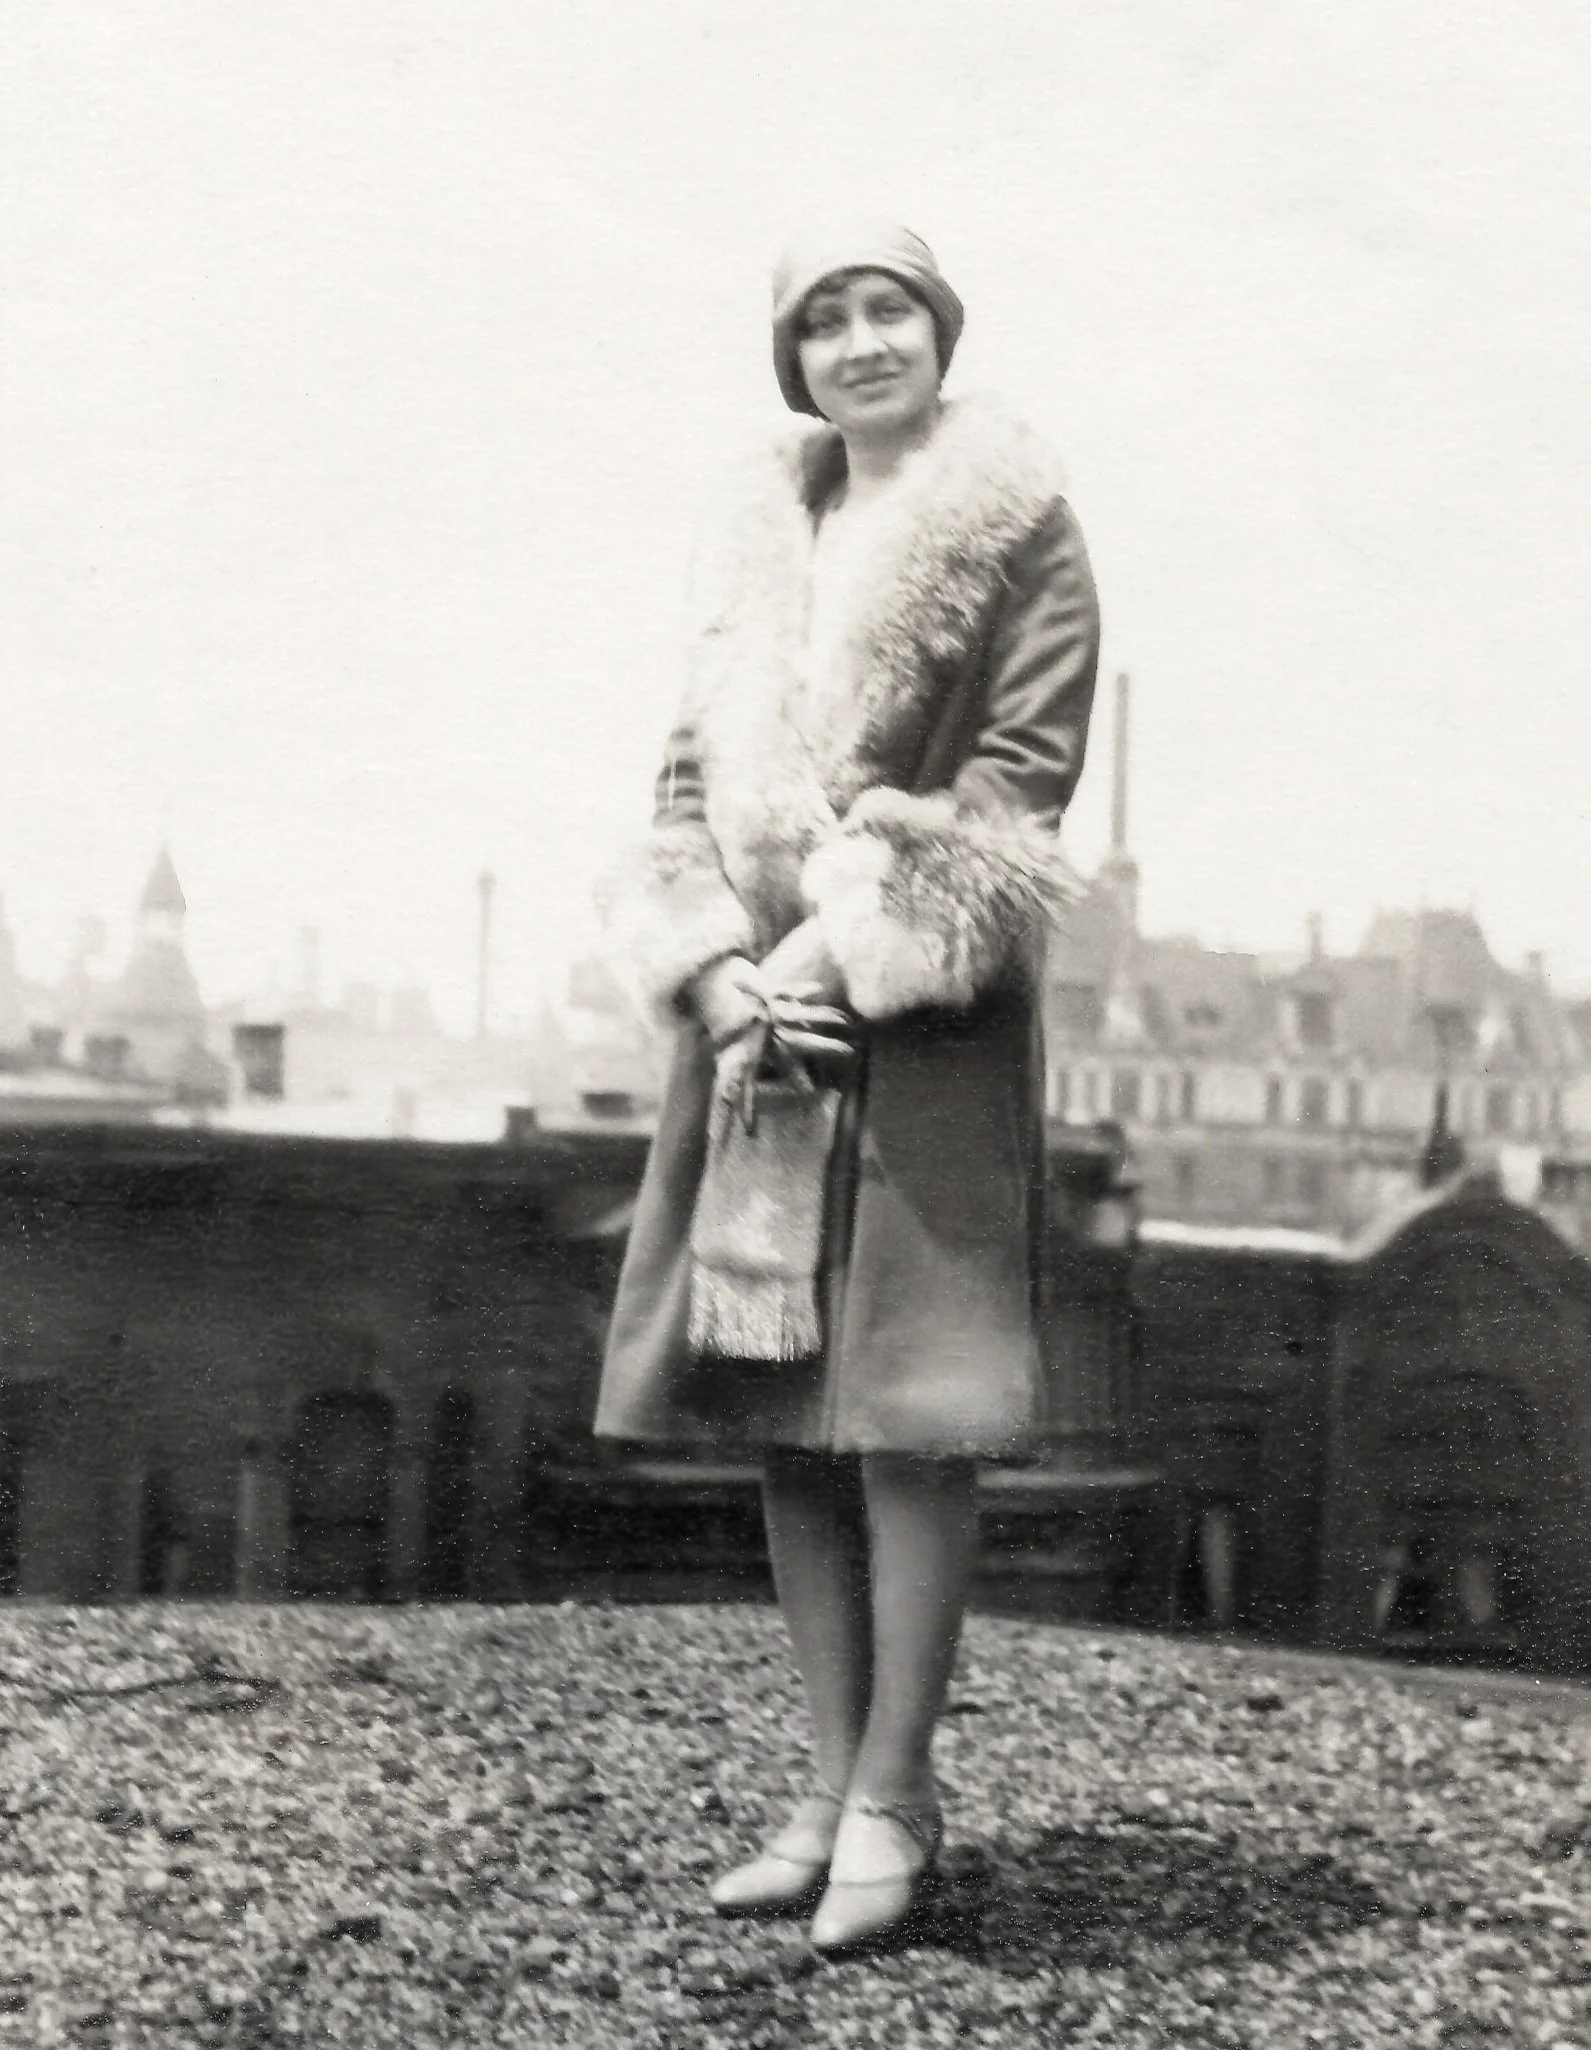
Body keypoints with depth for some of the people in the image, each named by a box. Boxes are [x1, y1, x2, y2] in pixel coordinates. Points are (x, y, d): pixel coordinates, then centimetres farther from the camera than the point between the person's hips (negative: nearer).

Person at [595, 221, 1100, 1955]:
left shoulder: (1020, 534, 0)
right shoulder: (755, 541, 17)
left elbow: (1023, 775, -7)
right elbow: (693, 775, 14)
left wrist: (852, 954, -15)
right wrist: (718, 970, -3)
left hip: (925, 1019, -6)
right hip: (758, 1013, 6)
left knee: (904, 1405, -7)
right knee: (777, 1410, 6)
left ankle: (893, 1800, 3)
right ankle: (834, 1790, 16)